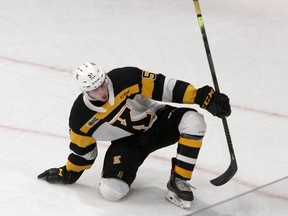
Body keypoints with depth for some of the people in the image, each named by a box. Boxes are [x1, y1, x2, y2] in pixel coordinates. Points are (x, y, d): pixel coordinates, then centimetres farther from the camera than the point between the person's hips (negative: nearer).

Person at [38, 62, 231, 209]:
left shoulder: (126, 78, -24)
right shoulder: (81, 117, -18)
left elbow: (165, 87, -22)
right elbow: (82, 150, 1)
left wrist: (204, 96, -26)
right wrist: (69, 173, 9)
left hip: (157, 121, 1)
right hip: (127, 142, 0)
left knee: (193, 120, -30)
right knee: (111, 191, -24)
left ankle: (178, 181, -17)